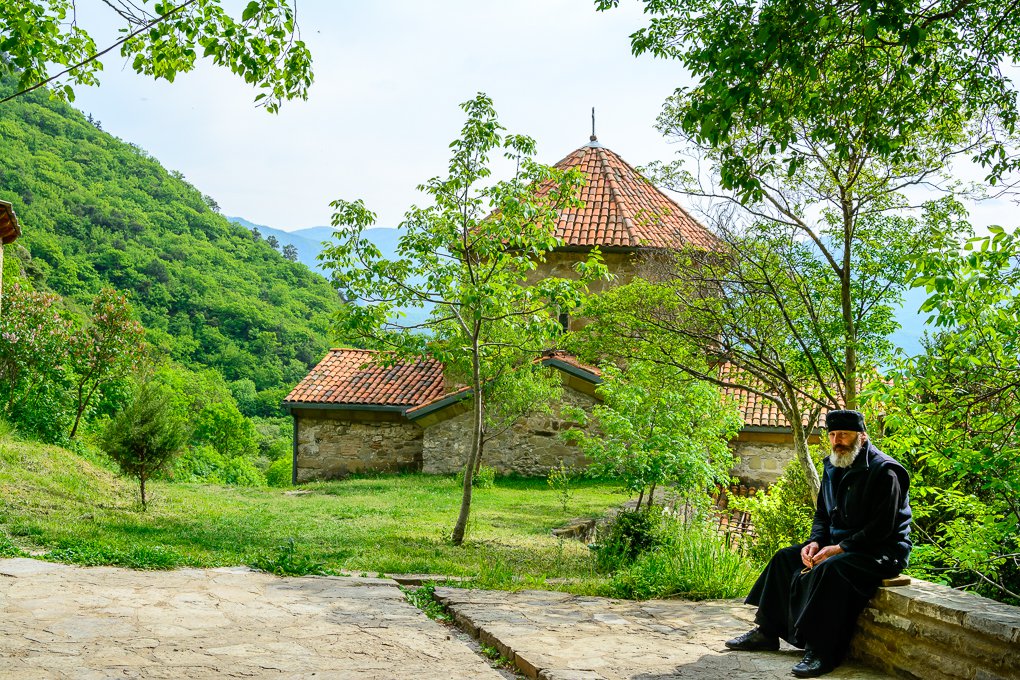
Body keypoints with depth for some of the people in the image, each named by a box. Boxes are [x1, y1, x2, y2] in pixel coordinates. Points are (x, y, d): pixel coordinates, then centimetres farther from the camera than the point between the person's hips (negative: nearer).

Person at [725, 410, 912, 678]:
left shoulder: (884, 471, -17)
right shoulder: (833, 468, 10)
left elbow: (882, 528, -23)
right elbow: (822, 515, 17)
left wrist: (840, 548, -24)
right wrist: (815, 542, -3)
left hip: (882, 551, -9)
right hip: (839, 544, 9)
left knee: (829, 569, -34)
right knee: (785, 558, 2)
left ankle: (822, 651, -30)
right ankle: (767, 632, 4)